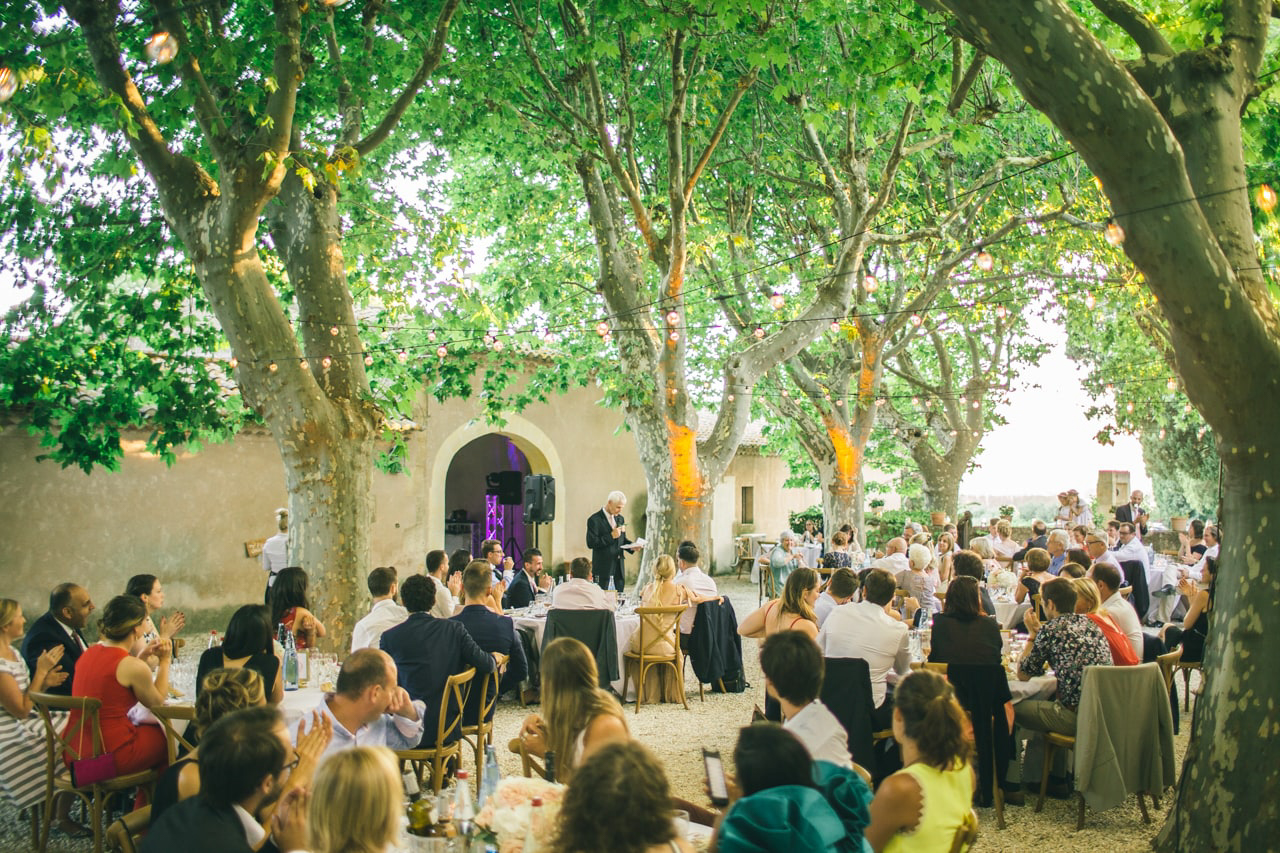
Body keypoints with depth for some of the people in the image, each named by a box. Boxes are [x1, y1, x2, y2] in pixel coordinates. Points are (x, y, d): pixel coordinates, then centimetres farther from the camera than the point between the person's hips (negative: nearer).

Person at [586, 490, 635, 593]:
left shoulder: (620, 519, 15)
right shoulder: (594, 520, -9)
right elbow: (591, 543, -16)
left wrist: (632, 545, 2)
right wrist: (611, 536, -19)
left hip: (619, 568, 7)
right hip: (603, 569, -6)